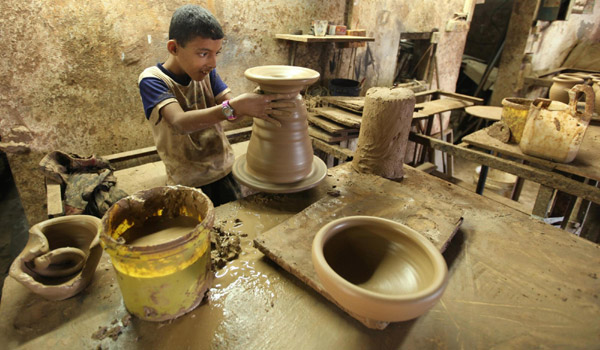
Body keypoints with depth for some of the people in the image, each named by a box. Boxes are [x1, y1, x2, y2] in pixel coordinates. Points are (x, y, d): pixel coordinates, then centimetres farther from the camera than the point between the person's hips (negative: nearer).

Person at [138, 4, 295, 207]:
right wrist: (234, 107, -46)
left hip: (224, 171, 4)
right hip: (187, 182, -4)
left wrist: (259, 100, -32)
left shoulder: (206, 71, 1)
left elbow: (231, 110, -11)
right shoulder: (152, 80, -14)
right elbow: (180, 123, -32)